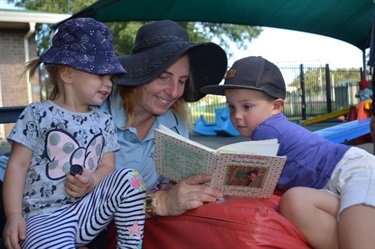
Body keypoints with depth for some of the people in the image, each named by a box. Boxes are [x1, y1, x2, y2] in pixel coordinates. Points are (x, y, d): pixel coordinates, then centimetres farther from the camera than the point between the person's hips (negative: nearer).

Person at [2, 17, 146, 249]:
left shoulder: (104, 121, 9)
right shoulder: (38, 114, -2)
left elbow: (107, 166, 9)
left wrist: (91, 182, -14)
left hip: (88, 208, 5)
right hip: (45, 215, -4)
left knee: (129, 178, -19)